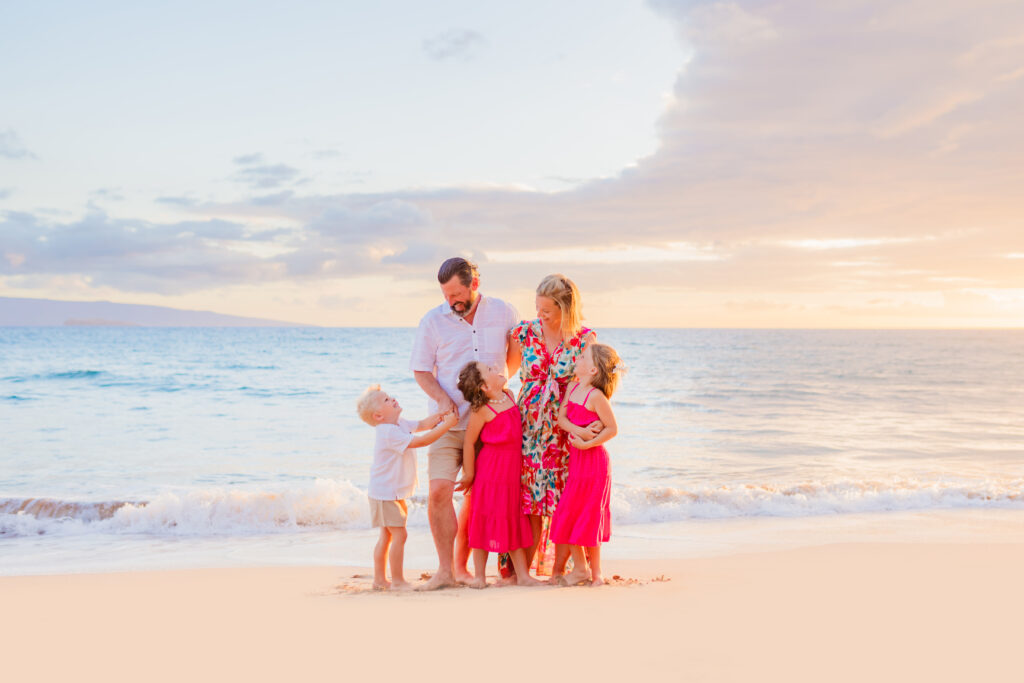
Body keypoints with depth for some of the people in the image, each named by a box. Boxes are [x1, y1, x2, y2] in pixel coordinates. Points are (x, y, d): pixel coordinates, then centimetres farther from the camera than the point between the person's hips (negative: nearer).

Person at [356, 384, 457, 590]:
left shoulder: (400, 423, 6)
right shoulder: (388, 433, -25)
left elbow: (421, 425, 11)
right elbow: (421, 441, -29)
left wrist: (439, 416, -7)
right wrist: (446, 424, -28)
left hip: (394, 493, 10)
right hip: (386, 494, -10)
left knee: (387, 536, 16)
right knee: (399, 535, -8)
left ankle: (379, 579, 24)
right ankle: (397, 580, -1)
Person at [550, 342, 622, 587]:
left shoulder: (596, 396, -16)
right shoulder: (572, 387, 6)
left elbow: (612, 429, -15)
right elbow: (561, 417, 0)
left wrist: (587, 444, -18)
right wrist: (577, 430, -18)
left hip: (593, 459, -7)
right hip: (575, 458, 7)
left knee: (588, 516, 1)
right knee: (568, 514, 9)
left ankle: (595, 572, 15)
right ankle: (580, 568, 21)